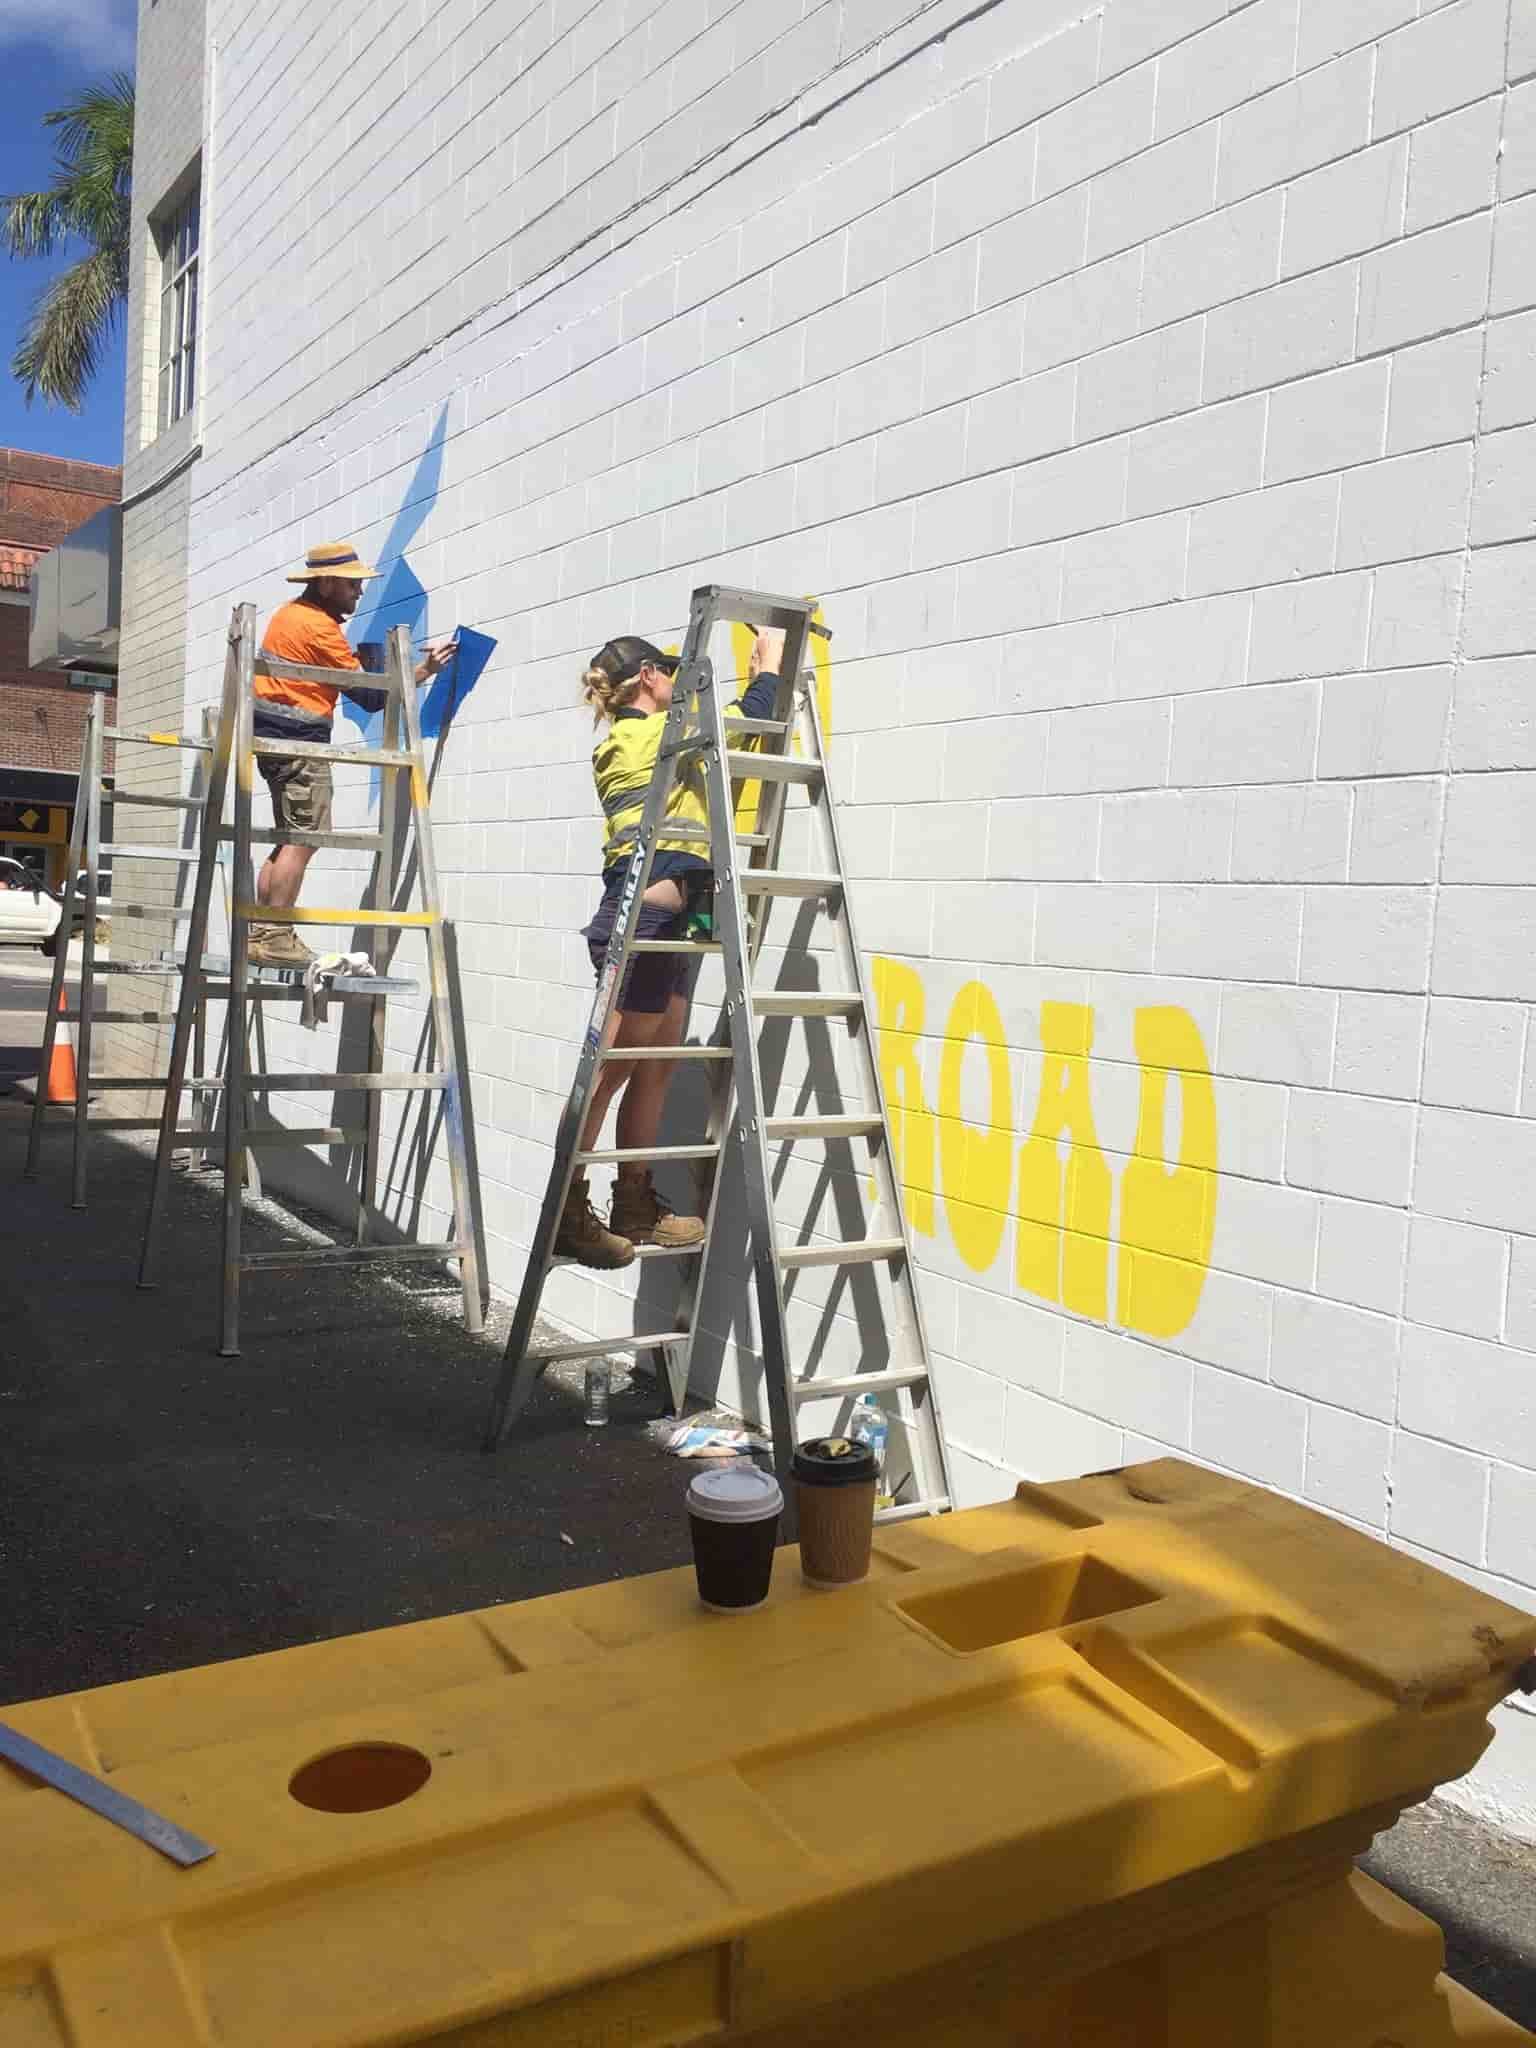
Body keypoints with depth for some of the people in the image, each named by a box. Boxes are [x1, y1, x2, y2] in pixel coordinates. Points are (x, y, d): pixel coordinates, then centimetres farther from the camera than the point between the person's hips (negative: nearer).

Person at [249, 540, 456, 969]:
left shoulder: (289, 613, 15)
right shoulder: (320, 626, -14)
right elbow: (369, 695, -14)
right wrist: (424, 669, -11)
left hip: (273, 736, 10)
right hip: (300, 740, -10)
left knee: (290, 840, 12)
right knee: (302, 840, -11)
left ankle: (259, 935, 11)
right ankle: (276, 939, -14)